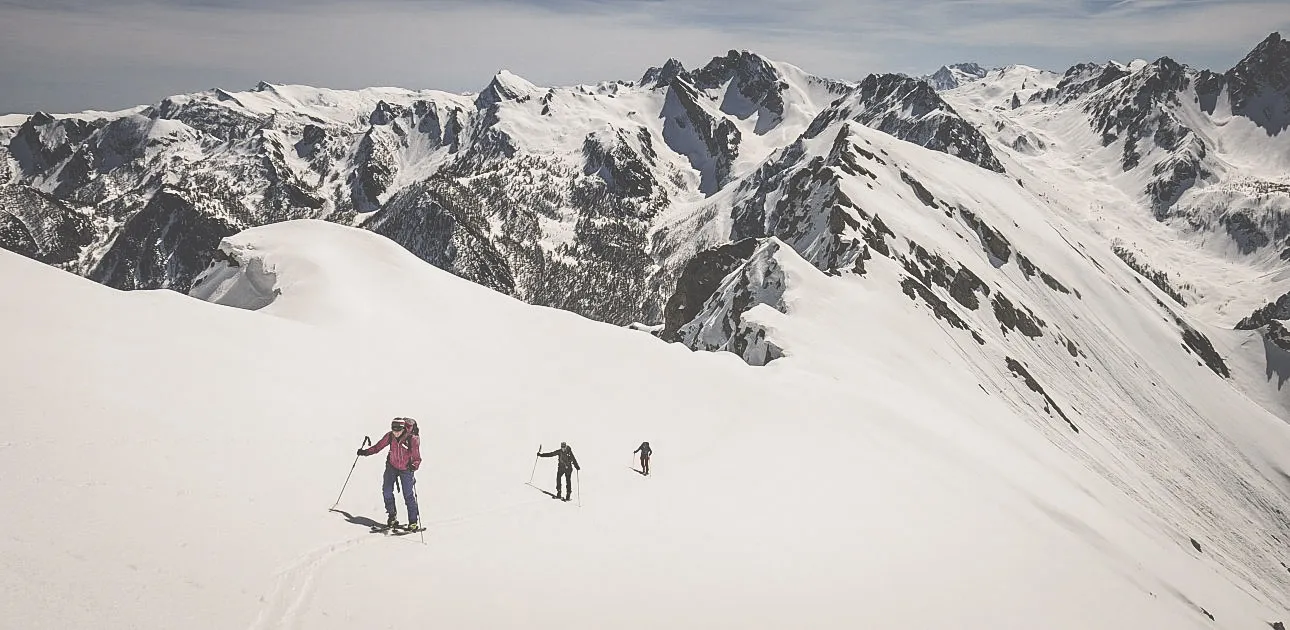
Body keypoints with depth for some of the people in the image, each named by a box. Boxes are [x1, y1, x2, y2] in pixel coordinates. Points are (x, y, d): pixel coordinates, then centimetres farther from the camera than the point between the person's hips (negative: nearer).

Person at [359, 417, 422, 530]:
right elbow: (378, 446, 2)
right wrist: (366, 452, -4)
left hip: (406, 469, -4)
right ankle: (392, 516, 13)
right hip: (392, 466, 4)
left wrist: (414, 465, -43)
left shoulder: (412, 439, -25)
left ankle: (413, 521, 5)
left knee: (409, 495, -5)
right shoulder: (390, 436, -14)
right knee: (386, 491, -4)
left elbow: (417, 457, -25)